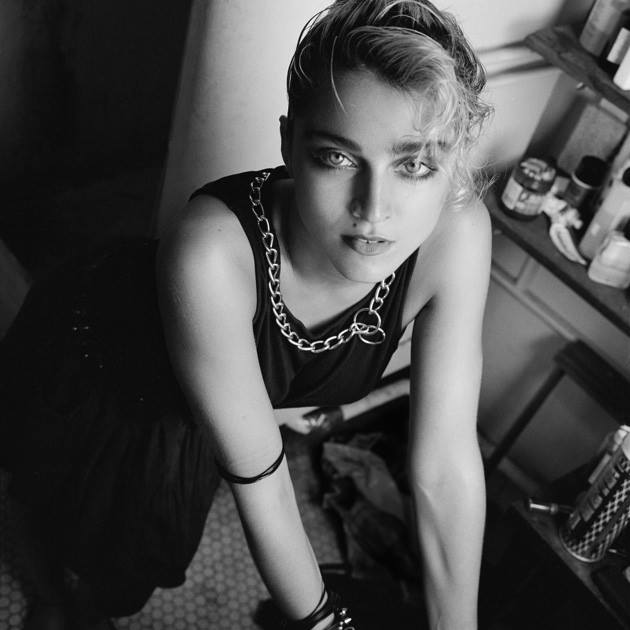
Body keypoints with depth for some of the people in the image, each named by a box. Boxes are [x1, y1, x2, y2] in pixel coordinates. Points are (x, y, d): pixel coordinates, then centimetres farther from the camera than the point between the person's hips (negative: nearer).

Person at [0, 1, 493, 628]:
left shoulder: (456, 235, -35)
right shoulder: (211, 253, -47)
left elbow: (448, 468, -27)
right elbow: (259, 482, -36)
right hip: (84, 372, -2)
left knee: (154, 532, 30)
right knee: (57, 510, 28)